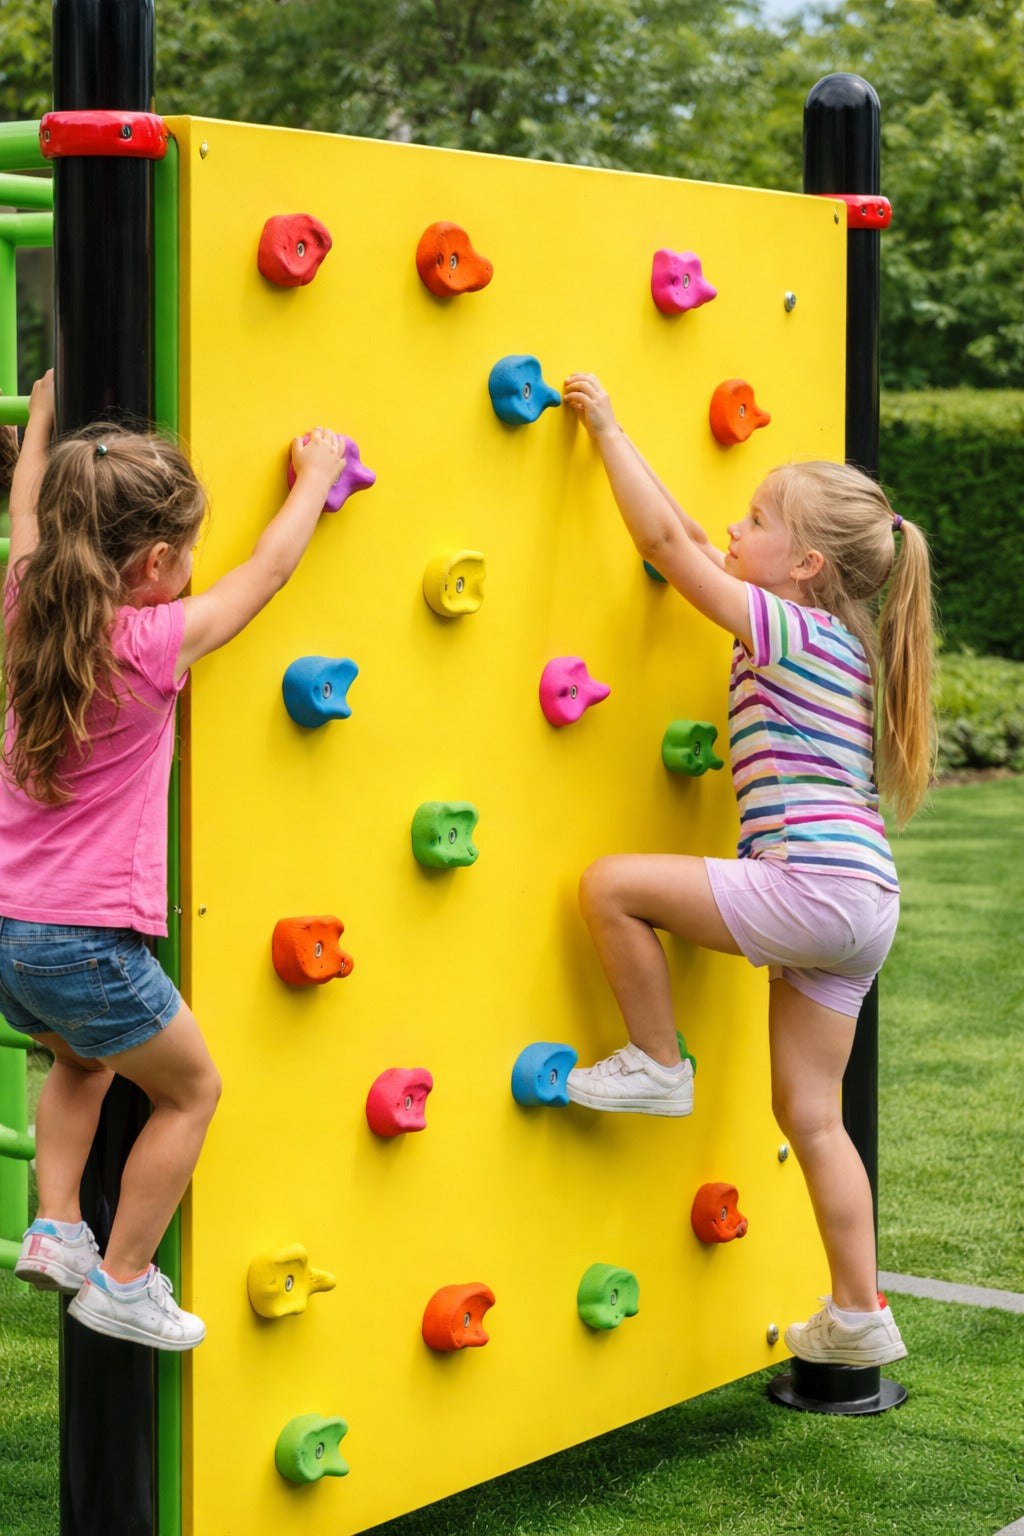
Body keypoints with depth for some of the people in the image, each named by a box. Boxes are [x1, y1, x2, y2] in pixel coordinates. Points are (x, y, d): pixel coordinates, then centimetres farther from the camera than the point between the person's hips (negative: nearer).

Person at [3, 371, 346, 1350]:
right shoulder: (152, 644, -15)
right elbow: (267, 569, -3)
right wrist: (316, 476, 12)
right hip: (86, 941, -7)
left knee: (84, 1060, 34)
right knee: (190, 1089, 14)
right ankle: (120, 1284, 17)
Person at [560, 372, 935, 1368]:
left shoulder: (794, 634, -8)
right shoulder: (830, 643, 18)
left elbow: (666, 542, -10)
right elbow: (693, 551, 32)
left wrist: (607, 429, -3)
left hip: (815, 885, -10)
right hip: (855, 910, 10)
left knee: (612, 884, -11)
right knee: (808, 1113, 14)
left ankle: (656, 1063, 4)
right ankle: (858, 1317, 18)